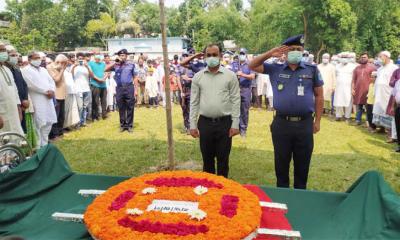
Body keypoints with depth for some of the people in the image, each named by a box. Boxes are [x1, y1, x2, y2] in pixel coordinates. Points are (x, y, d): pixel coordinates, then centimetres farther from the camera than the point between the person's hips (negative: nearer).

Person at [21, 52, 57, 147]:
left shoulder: (43, 70, 20)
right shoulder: (26, 70, -2)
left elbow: (51, 81, 14)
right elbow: (33, 84, -14)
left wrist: (52, 91, -6)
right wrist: (46, 91, -12)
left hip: (48, 101, 7)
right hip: (37, 102, -7)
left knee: (48, 123, 8)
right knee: (38, 124, -8)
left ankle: (44, 145, 19)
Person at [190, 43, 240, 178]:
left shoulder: (230, 76, -1)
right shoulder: (198, 77, 5)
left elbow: (236, 101, -2)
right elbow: (194, 102, 5)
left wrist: (235, 124, -7)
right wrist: (192, 125, 1)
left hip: (224, 123, -1)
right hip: (205, 123, 2)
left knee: (223, 159, 9)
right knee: (207, 159, 13)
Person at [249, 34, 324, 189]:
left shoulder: (312, 70, 4)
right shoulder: (275, 69, 5)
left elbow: (319, 96, 8)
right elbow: (252, 66, 6)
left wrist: (317, 120, 5)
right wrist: (269, 54, -7)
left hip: (304, 124, 0)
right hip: (281, 124, 0)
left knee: (302, 166, 12)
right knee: (281, 165, 12)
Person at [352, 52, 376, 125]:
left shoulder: (372, 67, 1)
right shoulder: (356, 68, 12)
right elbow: (353, 80, 12)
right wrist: (352, 89, 2)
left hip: (368, 91, -3)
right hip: (358, 90, 3)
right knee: (359, 106, 10)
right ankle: (358, 120, 17)